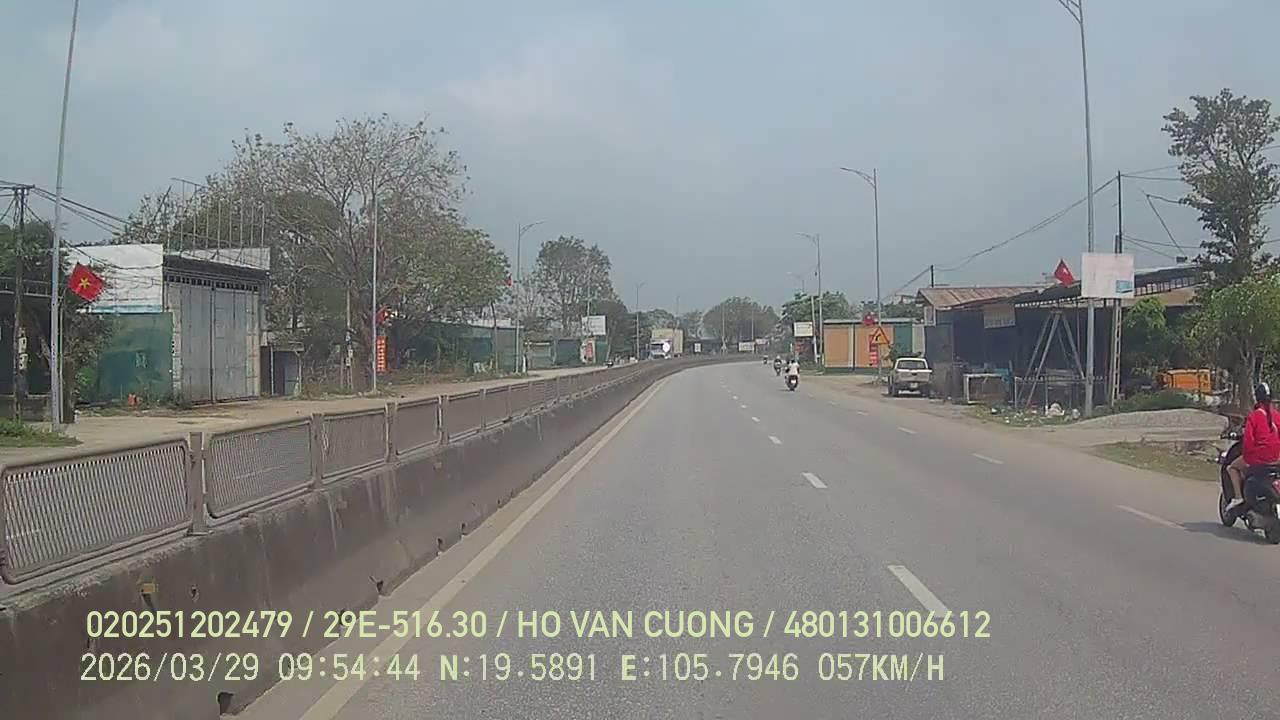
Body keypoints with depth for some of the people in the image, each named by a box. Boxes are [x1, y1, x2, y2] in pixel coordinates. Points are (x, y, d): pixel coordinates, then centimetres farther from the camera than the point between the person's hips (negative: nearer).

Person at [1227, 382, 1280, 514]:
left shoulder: (1254, 415, -11)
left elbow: (1248, 437, -14)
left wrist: (1246, 454, -3)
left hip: (1259, 455, -6)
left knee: (1232, 468, 14)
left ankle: (1238, 497, 1)